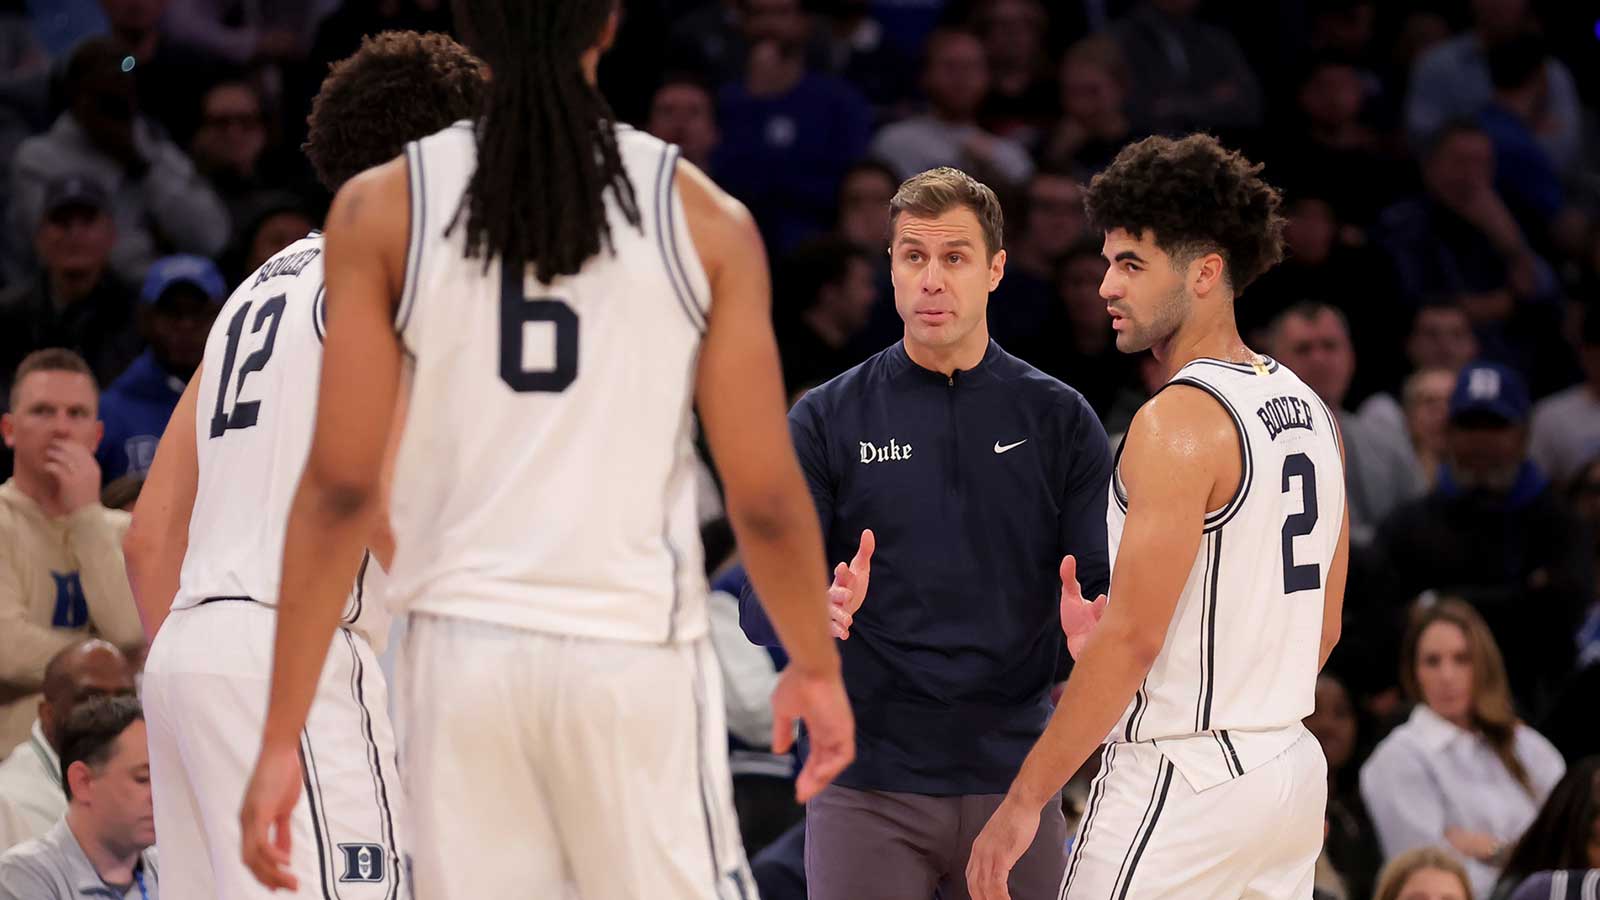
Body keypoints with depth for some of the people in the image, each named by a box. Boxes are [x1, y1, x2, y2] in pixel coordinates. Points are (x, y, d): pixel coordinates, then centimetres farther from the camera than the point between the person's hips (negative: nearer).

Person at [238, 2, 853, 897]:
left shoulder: (382, 209, 1)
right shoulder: (702, 217, 0)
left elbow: (341, 489, -2)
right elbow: (765, 498, 1)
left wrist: (282, 738, 1)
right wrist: (819, 666, 18)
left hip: (464, 648, 1)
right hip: (636, 653, -1)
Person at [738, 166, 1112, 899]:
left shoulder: (1058, 418, 6)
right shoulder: (827, 419, 3)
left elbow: (1108, 584, 3)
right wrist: (817, 610, -26)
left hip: (1011, 780, 1)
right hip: (867, 789, -1)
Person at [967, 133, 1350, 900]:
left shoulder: (1179, 421, -15)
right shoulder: (1309, 411, 12)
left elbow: (1132, 638, -20)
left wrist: (1024, 801, -16)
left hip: (1180, 780, -9)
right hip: (1293, 769, 9)